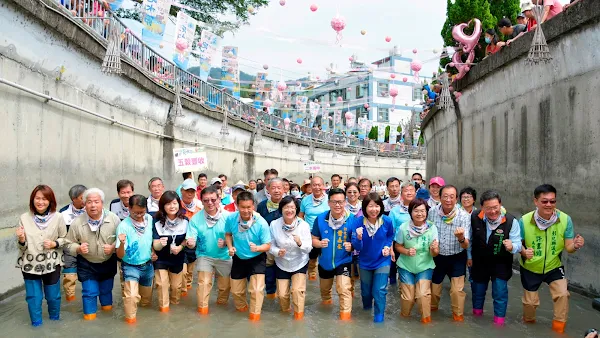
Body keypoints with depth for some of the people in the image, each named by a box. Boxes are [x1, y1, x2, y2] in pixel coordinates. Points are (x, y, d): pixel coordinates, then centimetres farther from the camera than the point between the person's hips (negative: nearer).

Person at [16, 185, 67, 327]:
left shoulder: (58, 218, -9)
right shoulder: (24, 218, -7)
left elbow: (64, 238, 2)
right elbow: (22, 246, -2)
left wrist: (54, 244, -16)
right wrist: (21, 240, -23)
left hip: (51, 264, 0)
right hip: (30, 264, 0)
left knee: (53, 296, 13)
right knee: (33, 297, 10)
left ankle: (55, 320, 39)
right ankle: (36, 324, 31)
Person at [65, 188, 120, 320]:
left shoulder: (114, 218, -17)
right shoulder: (77, 223, -17)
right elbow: (68, 244, -6)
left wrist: (113, 247, -25)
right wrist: (78, 249, -25)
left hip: (108, 263, 2)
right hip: (87, 265, -1)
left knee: (106, 289, 20)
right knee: (89, 292, 6)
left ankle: (107, 305, 47)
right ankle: (89, 314, 28)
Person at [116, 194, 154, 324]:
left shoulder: (150, 219, -11)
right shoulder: (123, 226, -23)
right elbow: (120, 255, -25)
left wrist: (154, 251, 0)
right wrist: (122, 243, -44)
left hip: (148, 265, 4)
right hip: (131, 267, -4)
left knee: (147, 300, 18)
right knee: (132, 296, -22)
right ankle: (130, 318, 5)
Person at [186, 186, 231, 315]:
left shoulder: (227, 216, -16)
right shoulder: (195, 219, -12)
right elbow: (191, 243, -14)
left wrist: (226, 242, -27)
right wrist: (190, 243, -37)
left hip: (224, 256, 1)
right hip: (204, 256, -1)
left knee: (225, 285, 13)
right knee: (204, 283, -13)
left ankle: (221, 303, 42)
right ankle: (202, 308, 10)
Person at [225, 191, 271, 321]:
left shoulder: (261, 223, -27)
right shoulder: (231, 218, -19)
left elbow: (267, 245, -19)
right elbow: (228, 234, 2)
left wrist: (257, 248, -40)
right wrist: (230, 247, -15)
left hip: (257, 259, -3)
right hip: (238, 259, 3)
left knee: (256, 289, -14)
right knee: (236, 290, 16)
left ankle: (255, 315, 14)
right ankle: (241, 307, 48)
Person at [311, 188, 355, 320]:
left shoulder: (352, 219, -18)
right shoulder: (320, 218, -14)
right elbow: (314, 239, -4)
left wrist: (351, 246, -30)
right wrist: (319, 243, -26)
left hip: (343, 261, -3)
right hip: (325, 262, 3)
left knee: (344, 289, -19)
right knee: (324, 290, 25)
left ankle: (346, 317, 0)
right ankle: (326, 303, 57)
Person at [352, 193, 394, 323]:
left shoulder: (387, 221, -19)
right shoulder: (358, 221, -23)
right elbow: (357, 247, -22)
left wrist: (387, 246, -12)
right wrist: (358, 238, -42)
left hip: (382, 261, -1)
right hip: (365, 262, 1)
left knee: (379, 291, -7)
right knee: (365, 291, 20)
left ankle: (378, 318, 14)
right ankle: (366, 310, 50)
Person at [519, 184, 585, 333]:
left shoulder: (565, 219, -20)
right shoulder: (524, 221, -23)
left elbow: (568, 247, -15)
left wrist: (576, 245, -38)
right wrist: (524, 252, -34)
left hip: (554, 267, 1)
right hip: (530, 268, 0)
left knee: (563, 294, -18)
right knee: (530, 301, 11)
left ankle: (558, 329, 6)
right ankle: (528, 324, 44)